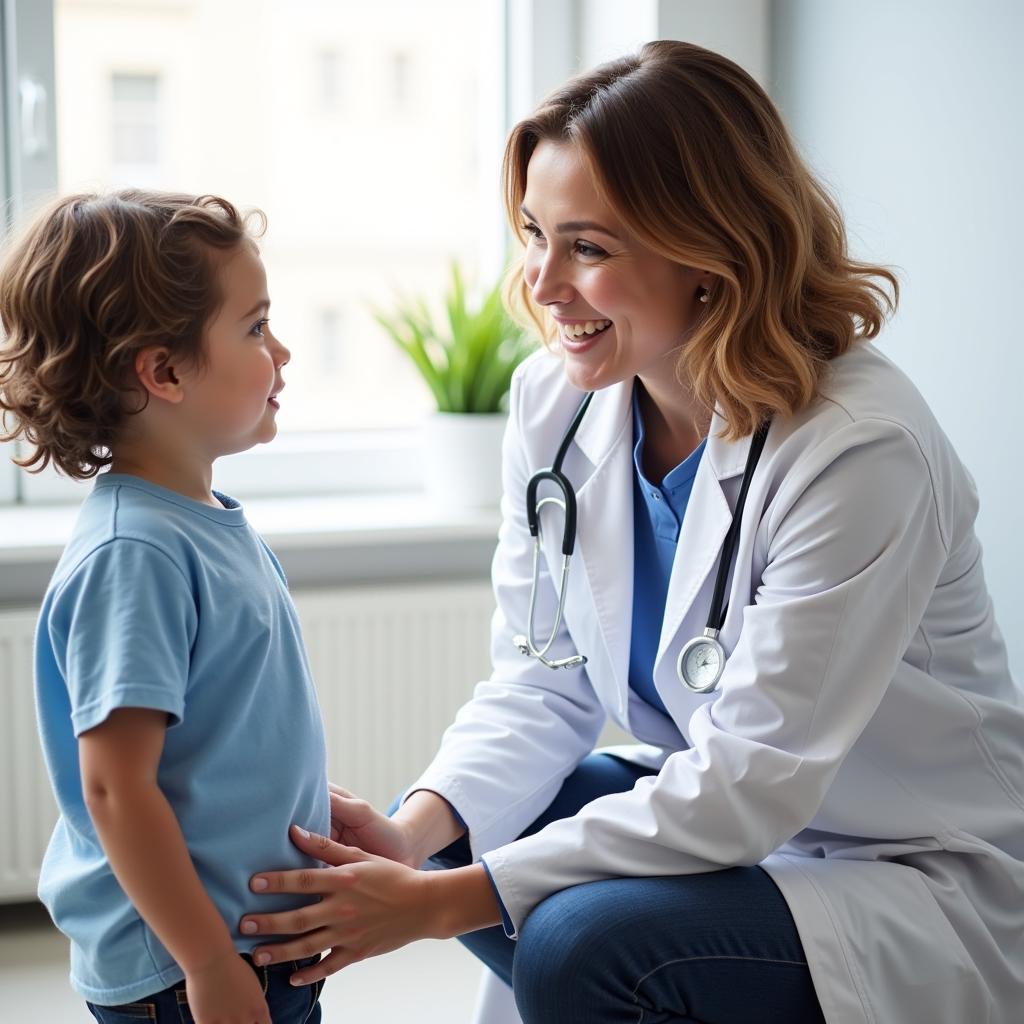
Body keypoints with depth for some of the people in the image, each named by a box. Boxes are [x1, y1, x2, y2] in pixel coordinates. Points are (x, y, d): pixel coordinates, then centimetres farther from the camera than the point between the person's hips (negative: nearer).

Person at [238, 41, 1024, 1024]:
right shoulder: (556, 400, -6)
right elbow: (543, 679, -1)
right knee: (438, 829, -6)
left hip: (931, 885, -6)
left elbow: (753, 781, -27)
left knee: (583, 938, -27)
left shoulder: (861, 451, -27)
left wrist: (441, 901, -30)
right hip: (715, 818, 7)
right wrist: (419, 831, -21)